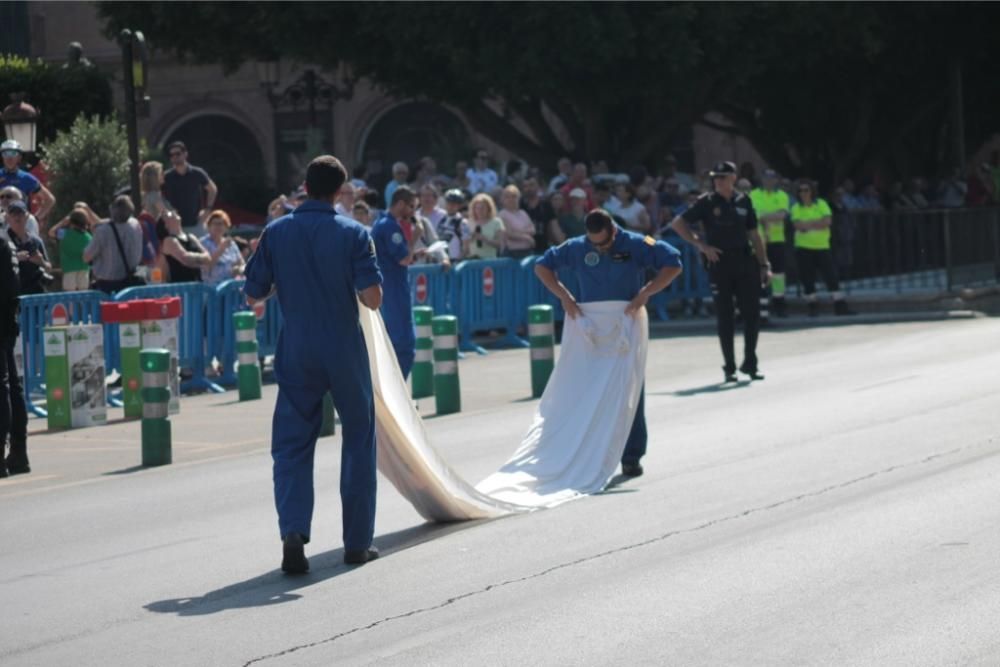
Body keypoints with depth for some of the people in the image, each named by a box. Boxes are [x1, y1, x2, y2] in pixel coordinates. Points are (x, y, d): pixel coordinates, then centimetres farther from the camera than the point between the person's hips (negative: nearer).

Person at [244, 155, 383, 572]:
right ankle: (357, 542, 16)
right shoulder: (353, 234, -8)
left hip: (296, 353, 1)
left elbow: (253, 295, 2)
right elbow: (373, 298, -15)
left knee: (292, 445, 5)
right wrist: (350, 288, 6)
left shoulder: (276, 233, -1)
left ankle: (293, 531, -17)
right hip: (344, 352, -1)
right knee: (358, 440, 13)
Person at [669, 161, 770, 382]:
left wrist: (764, 265, 7)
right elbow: (677, 224, -1)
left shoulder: (743, 202, 7)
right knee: (724, 316, 1)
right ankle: (729, 367, 9)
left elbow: (754, 235, 12)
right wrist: (700, 244, -9)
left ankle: (750, 363, 12)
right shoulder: (707, 202, -1)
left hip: (745, 261, 3)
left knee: (752, 313, 1)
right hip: (719, 263, -3)